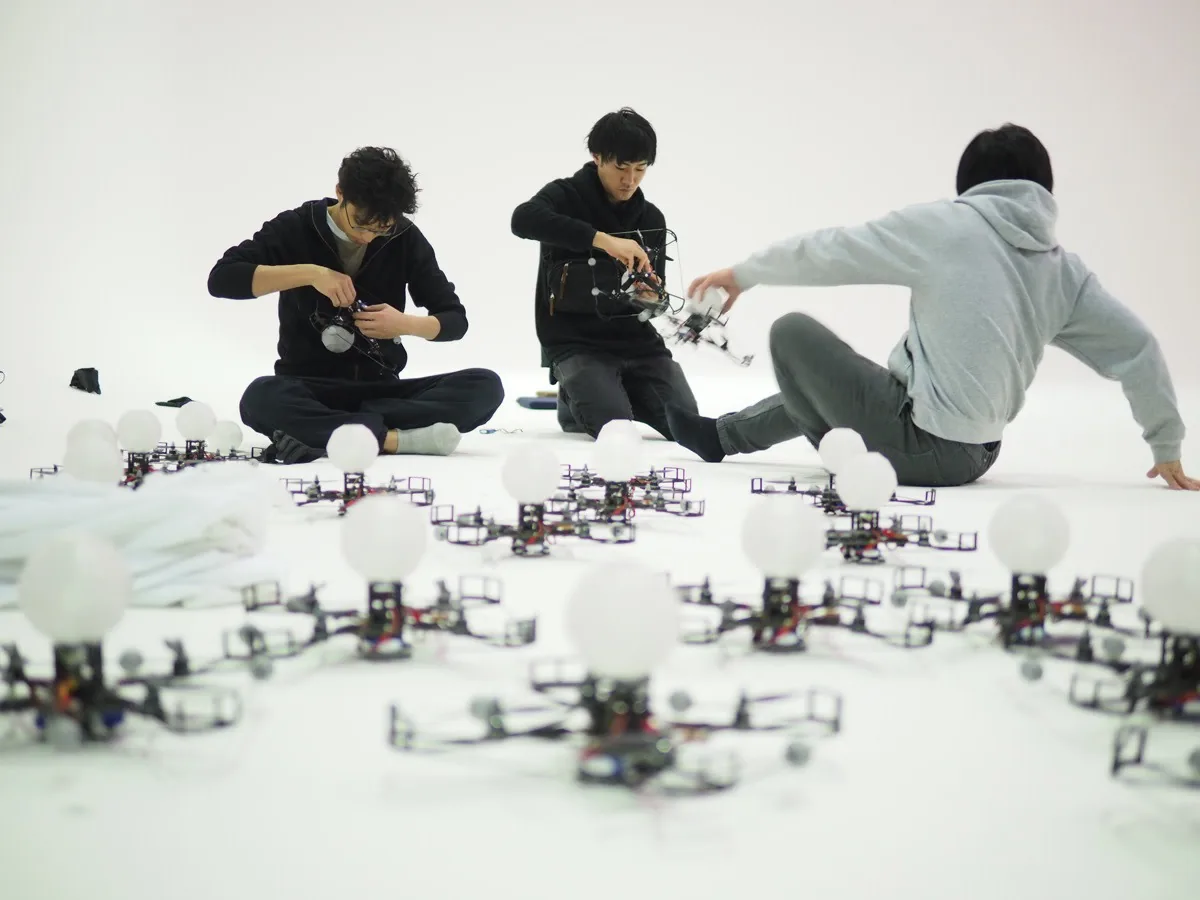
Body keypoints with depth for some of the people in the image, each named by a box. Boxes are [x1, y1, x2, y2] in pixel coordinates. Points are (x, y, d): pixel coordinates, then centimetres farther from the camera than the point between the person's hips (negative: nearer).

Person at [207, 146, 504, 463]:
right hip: (310, 391, -2)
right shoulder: (295, 228, -2)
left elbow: (455, 320, 5)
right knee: (261, 398, -37)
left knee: (485, 386, -24)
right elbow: (220, 279, -13)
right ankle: (396, 438, -35)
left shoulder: (406, 238, 3)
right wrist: (310, 273, -23)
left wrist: (407, 324, -17)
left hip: (381, 388, 3)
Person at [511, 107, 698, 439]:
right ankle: (574, 400, 11)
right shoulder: (566, 196, -6)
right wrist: (603, 239, -38)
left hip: (634, 338, 4)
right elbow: (523, 219, -30)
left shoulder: (652, 218, 8)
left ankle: (626, 394, 19)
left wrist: (652, 296, -17)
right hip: (576, 341, -4)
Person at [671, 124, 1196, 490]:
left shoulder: (945, 225, -8)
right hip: (978, 454, 8)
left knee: (793, 333, 5)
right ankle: (723, 436, 41)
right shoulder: (1063, 269, 6)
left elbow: (829, 252, -3)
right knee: (820, 380, 28)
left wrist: (744, 273, 11)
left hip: (925, 449, -8)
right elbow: (1136, 349, 6)